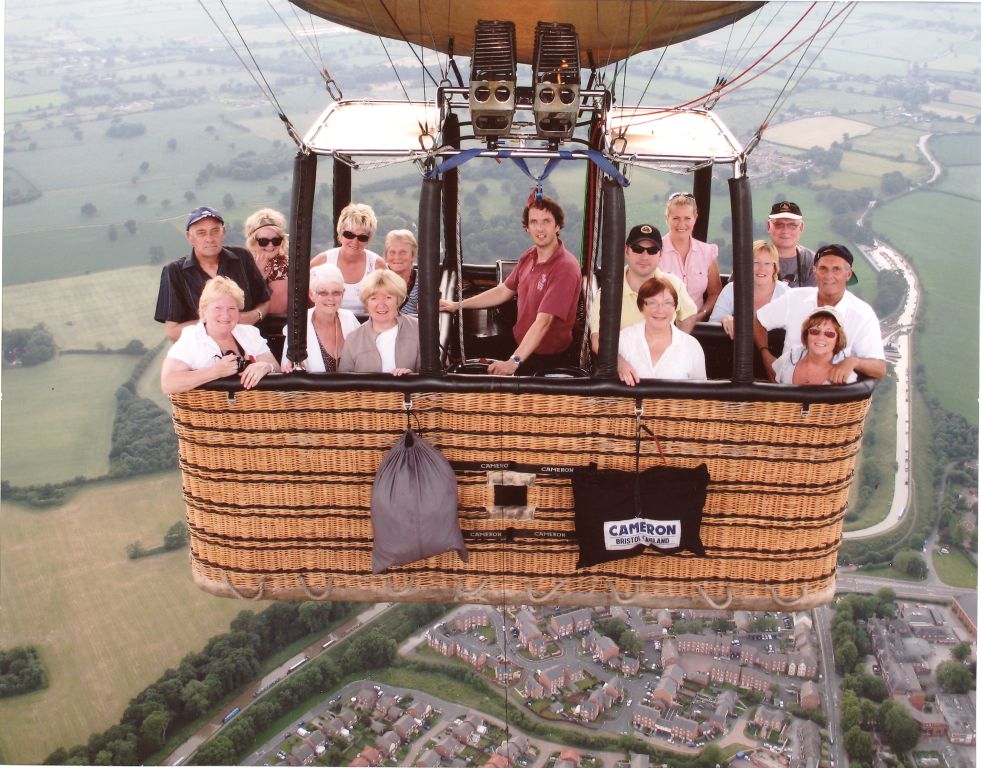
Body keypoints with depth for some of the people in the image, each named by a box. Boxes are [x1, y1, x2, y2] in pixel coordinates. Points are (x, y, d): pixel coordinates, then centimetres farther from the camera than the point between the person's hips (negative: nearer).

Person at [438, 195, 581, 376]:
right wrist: (458, 305, 17)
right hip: (519, 346, 7)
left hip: (547, 360, -7)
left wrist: (514, 362, -38)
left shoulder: (565, 268, -22)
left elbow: (543, 322, -29)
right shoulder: (529, 257, 3)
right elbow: (504, 291, 17)